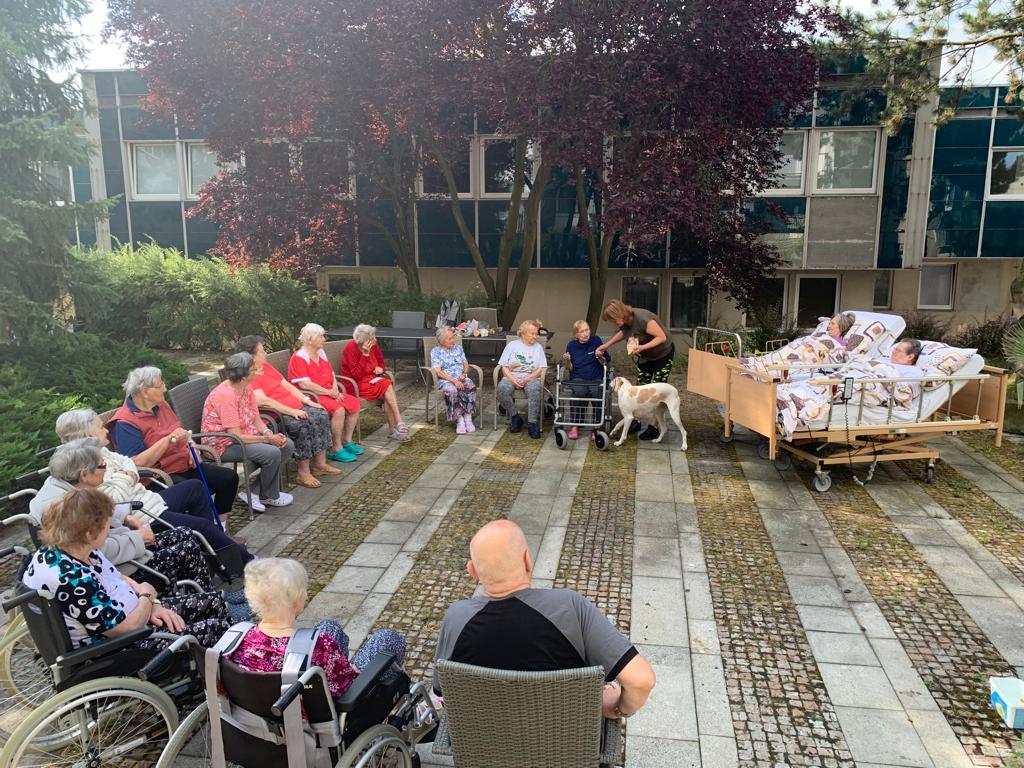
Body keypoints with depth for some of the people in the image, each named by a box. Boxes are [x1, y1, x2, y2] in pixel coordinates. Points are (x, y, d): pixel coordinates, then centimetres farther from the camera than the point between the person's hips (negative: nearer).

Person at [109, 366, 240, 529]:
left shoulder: (160, 404, 10)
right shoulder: (125, 423, -15)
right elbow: (138, 463, -24)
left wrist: (190, 446, 4)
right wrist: (169, 439, -26)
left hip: (186, 466, 9)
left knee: (230, 477, -1)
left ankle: (221, 524, 11)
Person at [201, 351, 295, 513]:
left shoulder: (246, 388, 1)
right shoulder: (226, 395, -26)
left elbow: (256, 420, 5)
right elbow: (236, 436, -26)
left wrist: (269, 433, -15)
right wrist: (268, 439, -22)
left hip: (245, 435, 10)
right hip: (223, 444, -9)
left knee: (287, 445, -2)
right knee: (272, 453, -27)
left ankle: (255, 492, -1)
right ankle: (269, 496, 0)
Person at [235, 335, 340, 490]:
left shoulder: (267, 367, 16)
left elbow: (288, 386, 17)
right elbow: (263, 401, -24)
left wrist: (308, 401, 6)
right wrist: (290, 411, -26)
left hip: (296, 407, 9)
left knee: (321, 414, -9)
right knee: (304, 424, -30)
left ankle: (320, 464, -2)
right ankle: (303, 473, -20)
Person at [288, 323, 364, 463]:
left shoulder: (321, 353, 14)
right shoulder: (299, 357, -13)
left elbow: (332, 375, 16)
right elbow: (304, 384, -22)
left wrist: (335, 391, -4)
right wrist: (329, 392, -20)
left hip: (329, 393, 9)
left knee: (354, 403, -2)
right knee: (338, 409, -29)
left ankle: (347, 441, 8)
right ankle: (336, 450, -17)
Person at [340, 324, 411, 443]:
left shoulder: (373, 345, 1)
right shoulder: (350, 348, -17)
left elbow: (380, 362, 18)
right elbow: (357, 375, -20)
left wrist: (380, 369, -6)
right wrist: (365, 354, -26)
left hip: (370, 378, 6)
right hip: (355, 384, -6)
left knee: (387, 395, -26)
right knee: (387, 385, -28)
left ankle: (392, 430, -26)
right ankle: (399, 423, -29)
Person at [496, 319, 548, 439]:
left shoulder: (538, 347, 11)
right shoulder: (512, 345, 11)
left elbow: (540, 369, 1)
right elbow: (504, 367, 5)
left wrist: (526, 379, -14)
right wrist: (513, 379, -15)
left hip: (531, 377, -1)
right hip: (512, 376, 1)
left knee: (535, 389, -36)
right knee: (502, 389, -32)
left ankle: (532, 423, -29)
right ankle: (515, 417, -12)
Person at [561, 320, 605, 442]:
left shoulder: (596, 340, 2)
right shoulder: (571, 345, 5)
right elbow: (571, 369, 10)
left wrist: (599, 357, -15)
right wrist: (567, 361, -10)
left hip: (596, 378, 0)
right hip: (578, 378, 0)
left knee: (597, 393, -33)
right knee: (579, 392, -33)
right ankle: (575, 426, -21)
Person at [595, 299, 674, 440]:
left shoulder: (642, 318, -35)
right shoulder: (624, 321, -12)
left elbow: (662, 337, -30)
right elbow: (623, 333, 12)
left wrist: (642, 347, -40)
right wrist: (606, 345, 4)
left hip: (663, 355, -7)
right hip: (645, 357, 7)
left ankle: (654, 428, 2)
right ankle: (636, 421, 16)